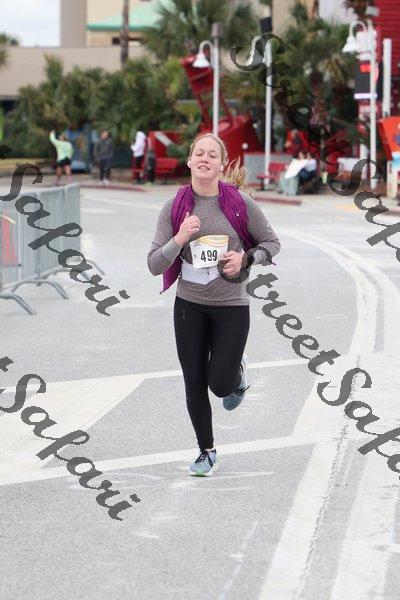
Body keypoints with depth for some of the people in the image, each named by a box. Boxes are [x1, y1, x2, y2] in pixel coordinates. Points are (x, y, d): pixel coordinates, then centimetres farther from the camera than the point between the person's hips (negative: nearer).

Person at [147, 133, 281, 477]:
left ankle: (238, 372, 33)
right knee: (195, 383, 6)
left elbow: (271, 243, 5)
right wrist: (179, 239, -23)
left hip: (231, 306, -2)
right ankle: (207, 452, 25)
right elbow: (154, 265, -7)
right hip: (189, 306, 2)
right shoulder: (174, 208, -5)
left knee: (220, 384, -5)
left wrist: (245, 259, -14)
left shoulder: (240, 203, -8)